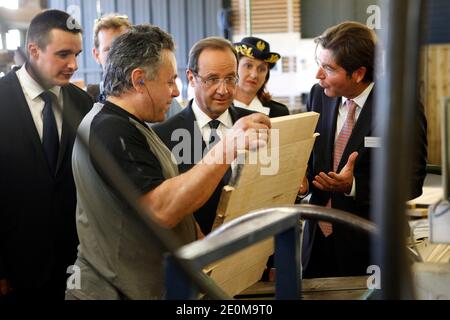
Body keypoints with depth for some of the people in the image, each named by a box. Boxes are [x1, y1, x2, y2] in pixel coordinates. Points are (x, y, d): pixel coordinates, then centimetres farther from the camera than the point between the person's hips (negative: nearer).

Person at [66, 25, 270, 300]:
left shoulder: (129, 127, 13)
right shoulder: (110, 129, -20)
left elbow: (174, 198, 18)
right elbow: (161, 209, -30)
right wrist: (227, 148, -32)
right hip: (123, 291, -10)